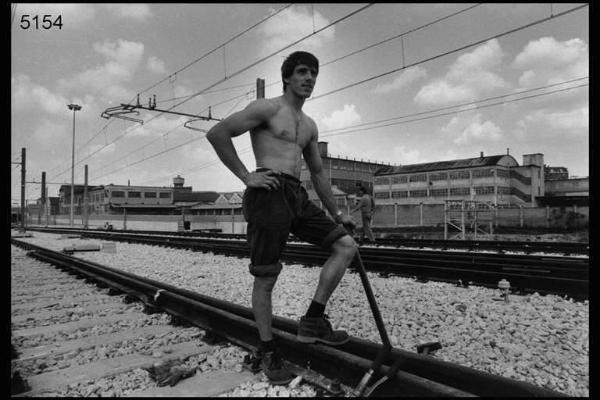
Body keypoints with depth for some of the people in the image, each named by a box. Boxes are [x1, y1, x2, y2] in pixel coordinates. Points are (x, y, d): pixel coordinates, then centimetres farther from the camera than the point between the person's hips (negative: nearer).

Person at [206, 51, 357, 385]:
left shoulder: (309, 125, 22)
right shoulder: (268, 108, 0)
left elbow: (318, 172, 27)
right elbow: (217, 133, -6)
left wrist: (336, 213, 27)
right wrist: (246, 176, -9)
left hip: (298, 197, 8)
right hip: (268, 194, -7)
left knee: (347, 245, 0)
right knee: (266, 278, -1)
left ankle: (313, 321, 6)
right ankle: (268, 352, 18)